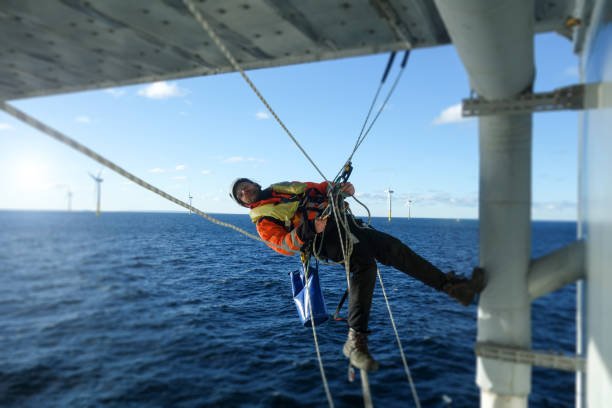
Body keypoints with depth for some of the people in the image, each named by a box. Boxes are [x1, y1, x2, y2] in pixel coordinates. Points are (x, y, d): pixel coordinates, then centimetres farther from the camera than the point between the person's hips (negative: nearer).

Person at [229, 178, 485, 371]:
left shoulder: (284, 187, 30)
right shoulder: (262, 220, 11)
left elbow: (318, 188, 29)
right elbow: (284, 245, -5)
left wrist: (340, 188, 9)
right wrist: (307, 231, -24)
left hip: (342, 221, 6)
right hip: (323, 237, -6)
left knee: (391, 247, -7)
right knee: (364, 263, -31)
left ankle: (451, 285, -1)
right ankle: (356, 340, -32)